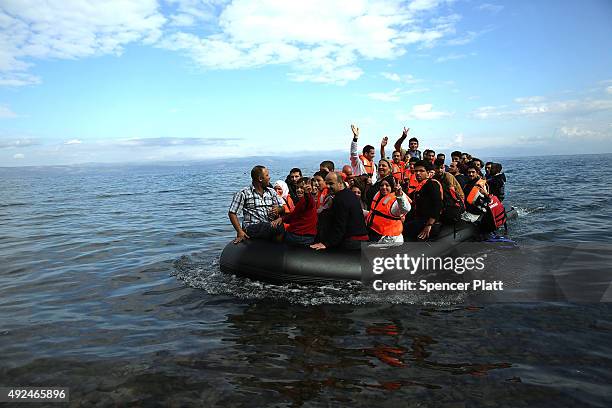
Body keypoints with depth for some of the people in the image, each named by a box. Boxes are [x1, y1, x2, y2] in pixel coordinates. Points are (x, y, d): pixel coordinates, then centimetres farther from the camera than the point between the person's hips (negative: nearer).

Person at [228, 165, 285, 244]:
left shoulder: (271, 191, 19)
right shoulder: (244, 193, 4)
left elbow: (283, 207, 17)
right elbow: (232, 213, 1)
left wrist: (279, 209, -10)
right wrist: (240, 232, -13)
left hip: (271, 226, 6)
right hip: (252, 228, -6)